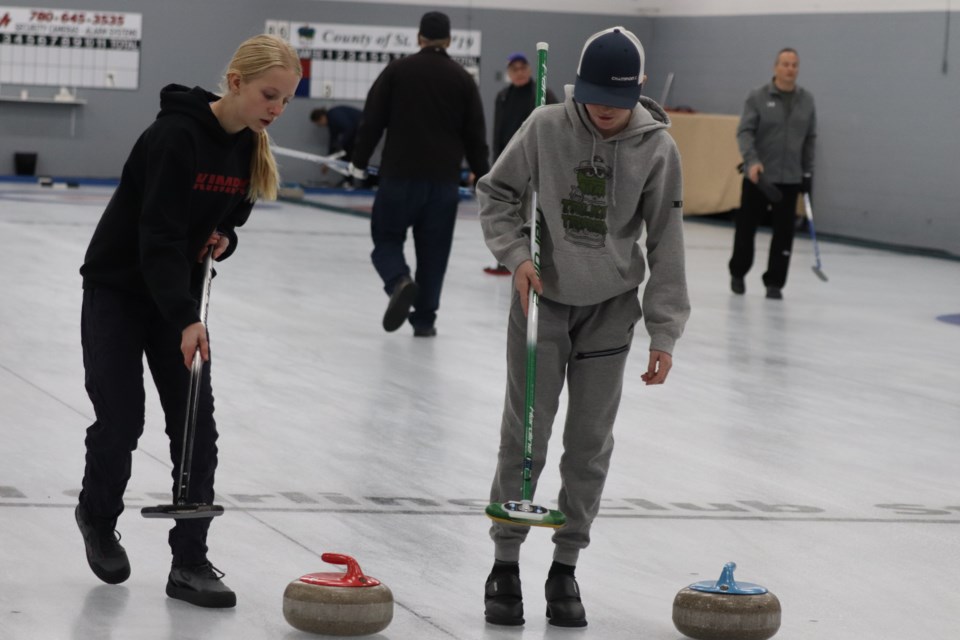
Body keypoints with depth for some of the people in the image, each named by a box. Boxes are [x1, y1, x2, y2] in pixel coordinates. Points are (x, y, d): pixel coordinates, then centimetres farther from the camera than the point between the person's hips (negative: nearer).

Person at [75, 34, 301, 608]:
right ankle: (98, 514, 27)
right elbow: (158, 235, -30)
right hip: (119, 287, -6)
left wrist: (225, 237, -9)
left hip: (179, 291, 6)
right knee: (122, 420, -4)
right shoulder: (176, 135, -26)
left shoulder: (250, 145, -3)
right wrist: (186, 321, -37)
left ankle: (190, 564, -1)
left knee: (196, 424, -4)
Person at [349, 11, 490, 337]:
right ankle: (425, 319, 8)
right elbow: (475, 133, 6)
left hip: (399, 175, -1)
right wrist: (482, 175, 16)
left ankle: (399, 281, -20)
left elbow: (372, 121, 0)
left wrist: (360, 161, 11)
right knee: (433, 251, 8)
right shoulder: (462, 78, 5)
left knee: (387, 237, 9)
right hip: (444, 180, 2)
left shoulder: (397, 71, 1)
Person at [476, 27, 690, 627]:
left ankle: (566, 567, 17)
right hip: (542, 300, -1)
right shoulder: (546, 126, -12)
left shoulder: (657, 148, -10)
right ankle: (505, 563, 10)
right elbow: (496, 191, 1)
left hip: (609, 308, 1)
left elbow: (666, 244, -6)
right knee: (524, 437, -1)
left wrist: (664, 333, -6)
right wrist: (517, 255, -14)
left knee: (591, 442, 6)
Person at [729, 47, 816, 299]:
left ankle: (774, 283, 7)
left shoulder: (806, 100, 6)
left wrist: (808, 172, 10)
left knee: (784, 232, -2)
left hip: (789, 178, 2)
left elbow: (810, 139, 12)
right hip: (757, 176, -2)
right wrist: (752, 160, -28)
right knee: (746, 227, 8)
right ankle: (738, 273, 29)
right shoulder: (758, 97, -6)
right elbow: (744, 132, -13)